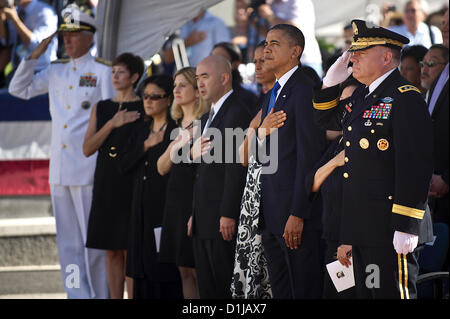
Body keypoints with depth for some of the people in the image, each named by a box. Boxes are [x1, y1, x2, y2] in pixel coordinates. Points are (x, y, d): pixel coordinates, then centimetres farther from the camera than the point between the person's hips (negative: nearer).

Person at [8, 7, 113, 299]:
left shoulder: (102, 72, 0)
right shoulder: (56, 72, 15)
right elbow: (19, 89, 18)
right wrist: (35, 55, 9)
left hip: (88, 168, -6)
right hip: (60, 170, 6)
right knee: (68, 242, 7)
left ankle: (100, 296, 3)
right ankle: (78, 296, 11)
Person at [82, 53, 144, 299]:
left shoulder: (144, 109, -2)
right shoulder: (100, 108, 12)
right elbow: (87, 149, 3)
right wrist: (112, 124, -7)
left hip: (131, 186, -5)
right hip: (106, 186, 5)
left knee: (130, 250, -7)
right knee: (112, 251, 7)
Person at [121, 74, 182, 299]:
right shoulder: (140, 131, 17)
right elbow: (124, 164, 6)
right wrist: (146, 146, -4)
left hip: (165, 206, -7)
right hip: (141, 209, 7)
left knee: (166, 270, -8)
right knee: (143, 269, 5)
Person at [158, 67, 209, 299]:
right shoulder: (178, 125, 15)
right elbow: (162, 168, 10)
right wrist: (176, 143, -7)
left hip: (196, 200, -8)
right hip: (175, 201, 8)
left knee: (198, 269, -8)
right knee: (184, 271, 8)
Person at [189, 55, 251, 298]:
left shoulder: (237, 114, -11)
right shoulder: (207, 118, 21)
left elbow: (237, 168, -17)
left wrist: (228, 215, -21)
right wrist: (194, 214, 18)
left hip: (223, 222, -10)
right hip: (203, 222, 10)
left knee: (226, 288, -8)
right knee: (207, 288, 9)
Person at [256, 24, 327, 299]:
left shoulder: (305, 91, -12)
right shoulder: (272, 95, 19)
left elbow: (309, 155, -17)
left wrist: (297, 214, -20)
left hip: (297, 215, -10)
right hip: (272, 215, 10)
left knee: (305, 291, -7)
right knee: (280, 290, 11)